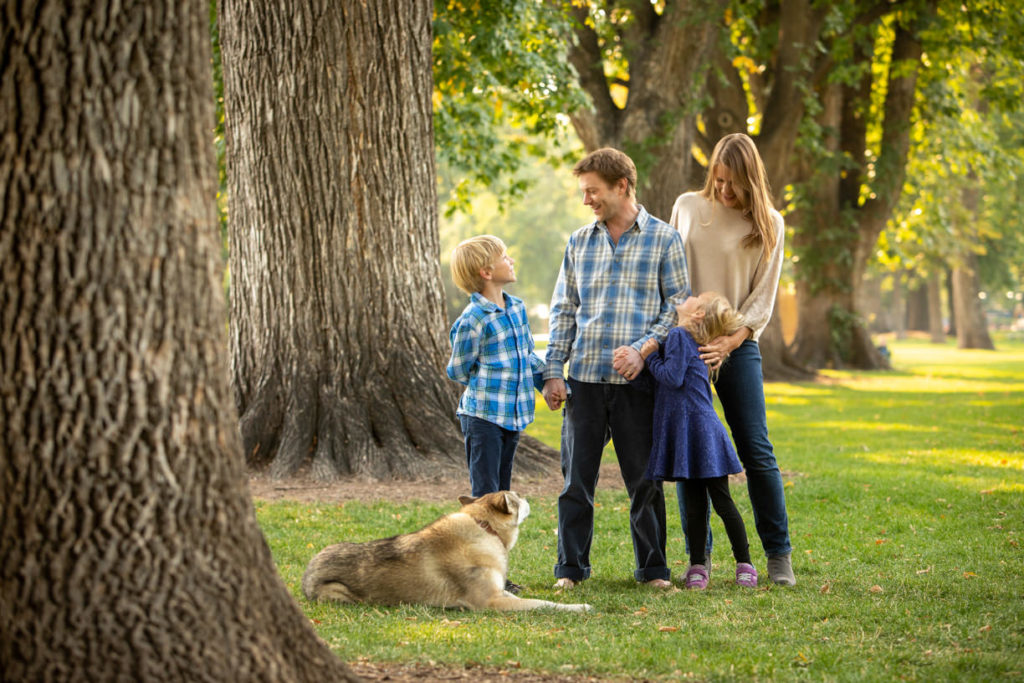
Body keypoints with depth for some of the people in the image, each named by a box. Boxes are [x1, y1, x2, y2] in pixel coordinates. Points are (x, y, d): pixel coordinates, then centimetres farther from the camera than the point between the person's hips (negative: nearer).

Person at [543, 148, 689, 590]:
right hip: (584, 377, 3)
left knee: (644, 479, 3)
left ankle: (652, 569, 13)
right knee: (576, 476, 3)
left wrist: (643, 348, -13)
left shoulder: (663, 239, 3)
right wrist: (553, 371, 5)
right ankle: (571, 568, 11)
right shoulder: (579, 242, 13)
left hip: (636, 380, -3)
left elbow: (678, 305, 1)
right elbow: (563, 309, 14)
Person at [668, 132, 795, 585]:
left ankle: (778, 554, 4)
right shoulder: (687, 207, 7)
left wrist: (730, 341, -13)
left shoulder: (767, 224, 3)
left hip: (737, 345, -1)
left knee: (756, 451, -4)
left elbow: (763, 297, 0)